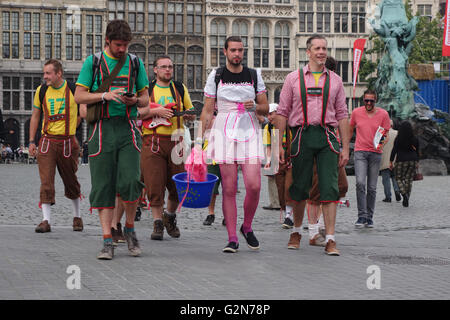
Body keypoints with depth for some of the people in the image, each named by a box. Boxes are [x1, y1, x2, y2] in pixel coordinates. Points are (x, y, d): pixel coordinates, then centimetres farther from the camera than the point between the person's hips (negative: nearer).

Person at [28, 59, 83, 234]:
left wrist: (70, 128, 4)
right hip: (47, 141, 2)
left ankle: (77, 216, 27)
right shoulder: (41, 91, 3)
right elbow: (35, 116, 11)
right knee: (46, 181, -9)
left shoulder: (73, 89, -5)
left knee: (71, 181, 10)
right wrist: (31, 141, 6)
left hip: (68, 141, -1)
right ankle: (46, 220, -9)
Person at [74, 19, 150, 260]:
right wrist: (106, 96, -13)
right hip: (102, 129, -1)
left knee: (129, 182, -14)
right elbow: (79, 96, 1)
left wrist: (135, 100, -8)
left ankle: (130, 228, 10)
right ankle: (107, 242, 3)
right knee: (103, 186, -1)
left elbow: (146, 99, 15)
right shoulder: (93, 62, 5)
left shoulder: (135, 63, 11)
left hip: (128, 127, 1)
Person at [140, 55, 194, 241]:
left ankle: (170, 217, 26)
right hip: (153, 141, -2)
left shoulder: (180, 89, 15)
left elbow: (190, 112, 21)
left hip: (175, 140, 2)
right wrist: (156, 111, -12)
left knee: (178, 184, 2)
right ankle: (158, 224, 2)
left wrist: (189, 116, -2)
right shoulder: (146, 89, 8)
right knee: (155, 184, -6)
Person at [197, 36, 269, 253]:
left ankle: (247, 227, 13)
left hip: (250, 133, 1)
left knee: (254, 186, -11)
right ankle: (232, 239, 1)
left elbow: (265, 109, 13)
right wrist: (199, 138, 0)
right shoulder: (216, 76, 7)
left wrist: (255, 106, -9)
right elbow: (207, 110, 8)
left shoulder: (254, 75, 10)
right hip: (225, 133, -1)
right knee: (229, 189, -4)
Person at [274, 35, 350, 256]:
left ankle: (330, 240, -9)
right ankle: (296, 231, 27)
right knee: (300, 188, 6)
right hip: (302, 135, -1)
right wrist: (278, 144, 0)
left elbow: (342, 115, 12)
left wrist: (345, 147, 6)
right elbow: (282, 112, 7)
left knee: (329, 188, -8)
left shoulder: (335, 80, 12)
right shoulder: (294, 78, 8)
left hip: (327, 137, 1)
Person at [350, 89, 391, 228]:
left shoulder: (383, 114, 1)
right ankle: (361, 216, -14)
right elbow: (350, 130, 19)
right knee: (360, 183, -17)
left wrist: (383, 142, -18)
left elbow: (386, 135, 4)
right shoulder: (356, 112, 4)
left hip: (375, 153, 0)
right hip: (360, 152, 0)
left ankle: (369, 217, 14)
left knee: (372, 187, 3)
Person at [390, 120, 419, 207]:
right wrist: (417, 162, 22)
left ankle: (404, 194, -13)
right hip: (413, 161, 3)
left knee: (399, 178, 10)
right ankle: (406, 201, 5)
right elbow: (417, 151, 11)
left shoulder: (398, 139, -9)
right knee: (409, 180, 8)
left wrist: (391, 162, 0)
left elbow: (394, 150, -7)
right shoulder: (415, 139, 3)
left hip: (401, 161, -3)